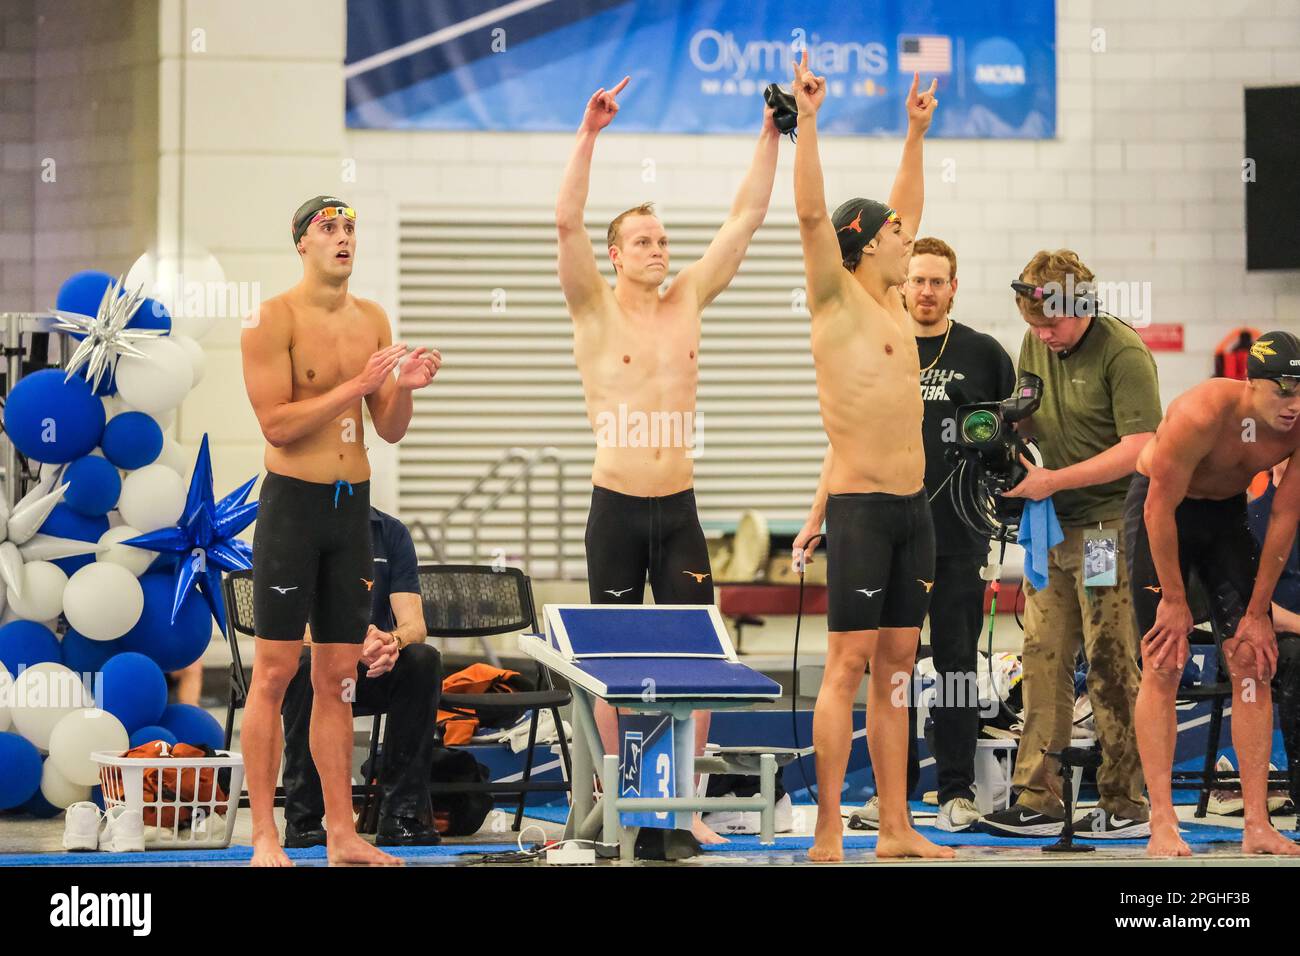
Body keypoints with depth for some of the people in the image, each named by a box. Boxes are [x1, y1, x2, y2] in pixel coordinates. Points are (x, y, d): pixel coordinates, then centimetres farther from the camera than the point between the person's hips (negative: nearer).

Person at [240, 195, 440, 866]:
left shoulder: (372, 320, 11)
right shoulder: (273, 320, -7)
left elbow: (390, 432, 13)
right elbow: (276, 423, -15)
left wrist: (403, 387, -7)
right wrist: (356, 386, -19)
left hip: (353, 506, 6)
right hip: (293, 501, -6)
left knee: (338, 677, 9)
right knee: (275, 671, -4)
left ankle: (342, 833, 12)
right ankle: (264, 838, -2)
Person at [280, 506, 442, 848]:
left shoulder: (391, 532, 2)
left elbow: (414, 624, -7)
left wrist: (392, 641, -33)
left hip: (376, 668, 3)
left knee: (423, 658, -27)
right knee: (306, 662, -35)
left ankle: (403, 815, -24)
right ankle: (302, 821, -28)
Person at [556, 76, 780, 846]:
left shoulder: (688, 300, 8)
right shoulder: (595, 311, -2)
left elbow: (746, 217, 5)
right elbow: (567, 222, -16)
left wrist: (771, 136, -1)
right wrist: (589, 136, -24)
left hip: (679, 510, 3)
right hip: (616, 510, -3)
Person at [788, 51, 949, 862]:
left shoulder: (894, 305, 15)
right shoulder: (838, 302, -5)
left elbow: (906, 207, 28)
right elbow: (812, 213, -16)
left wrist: (917, 134, 31)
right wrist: (807, 119, -18)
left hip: (913, 508, 8)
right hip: (860, 508, -8)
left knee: (896, 668, 8)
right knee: (849, 665, -8)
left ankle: (897, 830, 10)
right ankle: (828, 836, -9)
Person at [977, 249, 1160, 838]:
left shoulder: (1122, 353, -14)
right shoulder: (1036, 345, 10)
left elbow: (1138, 449, -19)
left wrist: (1052, 480, -20)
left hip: (1109, 525, -8)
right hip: (1053, 526, 8)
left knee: (1110, 667, -4)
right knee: (1043, 661, 6)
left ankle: (1126, 807, 3)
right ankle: (1037, 802, 10)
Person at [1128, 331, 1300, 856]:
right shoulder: (1202, 414, -35)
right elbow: (1160, 506, -25)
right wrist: (1174, 600, -18)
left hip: (1227, 510, 5)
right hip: (1160, 505, -4)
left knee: (1253, 662, -4)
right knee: (1163, 667, -10)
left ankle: (1257, 827, -3)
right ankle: (1162, 827, -11)